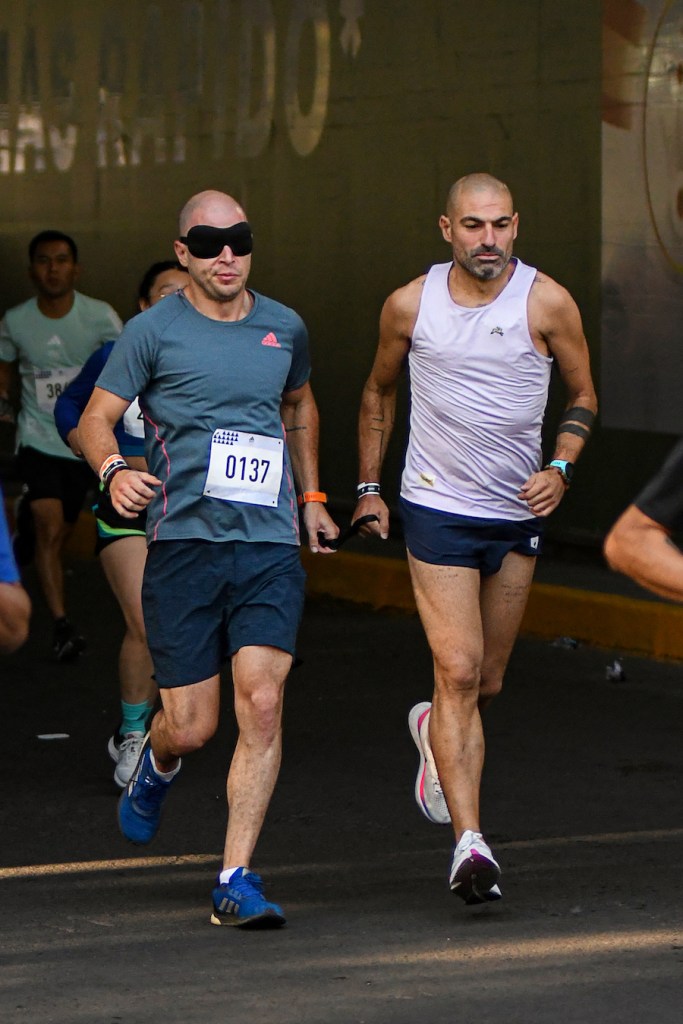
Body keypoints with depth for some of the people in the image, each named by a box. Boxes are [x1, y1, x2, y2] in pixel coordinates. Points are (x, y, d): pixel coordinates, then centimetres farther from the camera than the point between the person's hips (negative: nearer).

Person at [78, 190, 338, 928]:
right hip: (183, 542, -2)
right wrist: (113, 470, -20)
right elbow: (96, 417, 0)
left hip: (270, 543, 2)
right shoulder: (154, 331, 1)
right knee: (191, 725, -1)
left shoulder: (284, 329, 13)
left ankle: (237, 880, -8)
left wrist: (311, 496, 28)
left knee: (262, 703, -13)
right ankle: (157, 764, 39)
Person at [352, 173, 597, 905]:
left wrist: (561, 469, -10)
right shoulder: (410, 305, -4)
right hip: (437, 508, -2)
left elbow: (583, 395, 6)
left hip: (518, 514, 2)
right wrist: (368, 488, 13)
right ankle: (469, 842, -17)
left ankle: (434, 732, 48)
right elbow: (378, 390, 14)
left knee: (487, 681, 12)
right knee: (457, 671, -14)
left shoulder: (546, 303, -7)